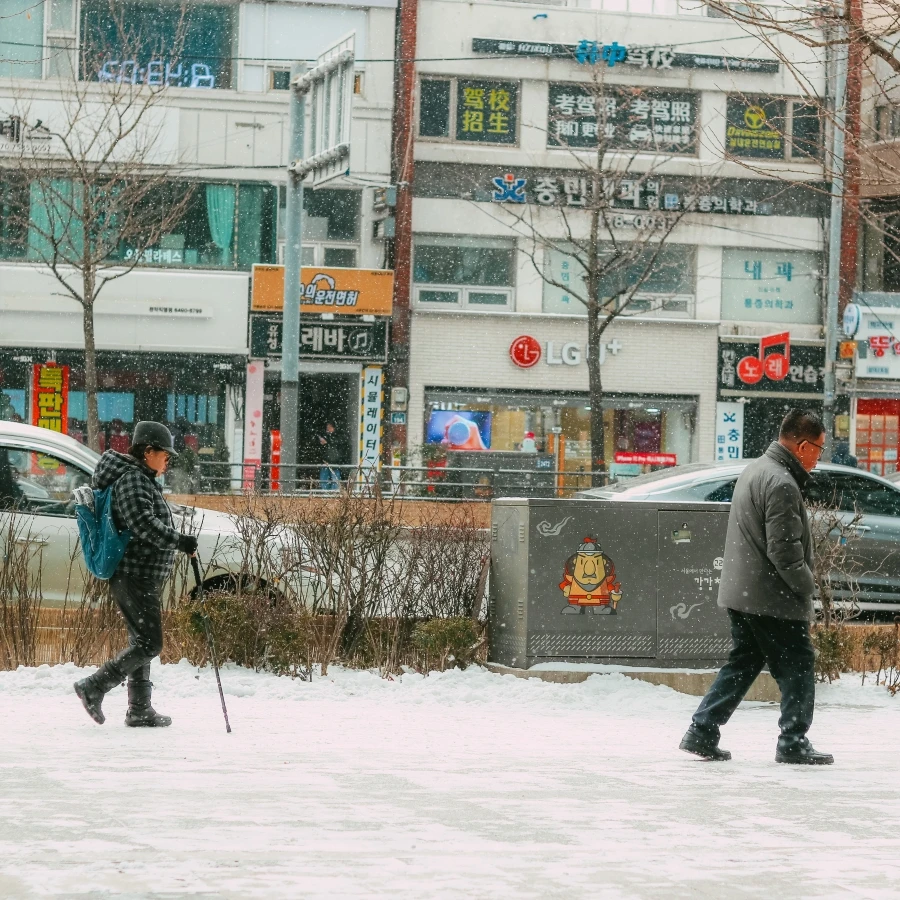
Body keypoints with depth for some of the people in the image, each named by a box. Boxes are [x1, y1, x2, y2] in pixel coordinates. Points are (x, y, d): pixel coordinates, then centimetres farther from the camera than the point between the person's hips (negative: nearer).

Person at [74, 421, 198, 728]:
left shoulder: (142, 479, 19)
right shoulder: (132, 479, -15)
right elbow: (144, 525, -26)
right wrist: (180, 541, -23)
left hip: (145, 576, 11)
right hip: (136, 575, -11)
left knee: (142, 642, 13)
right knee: (149, 644, -11)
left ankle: (139, 709, 17)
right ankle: (93, 688, -9)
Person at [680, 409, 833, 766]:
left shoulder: (755, 470, 14)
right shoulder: (782, 484, -19)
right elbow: (785, 552, -23)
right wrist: (807, 585, -7)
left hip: (740, 592, 10)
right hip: (774, 599, -10)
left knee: (742, 664, 15)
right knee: (798, 666, 2)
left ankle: (702, 733, 12)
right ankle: (793, 743, 7)